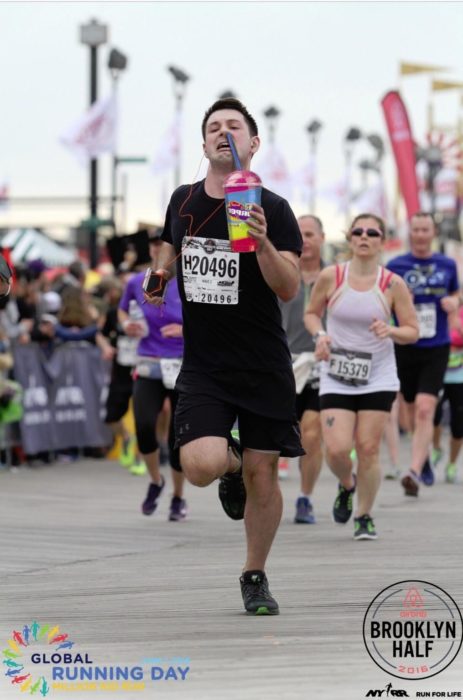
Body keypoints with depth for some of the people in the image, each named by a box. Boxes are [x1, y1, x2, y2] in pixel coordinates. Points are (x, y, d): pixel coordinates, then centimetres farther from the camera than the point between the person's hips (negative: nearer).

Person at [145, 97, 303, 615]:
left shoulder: (273, 209, -6)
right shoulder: (183, 201, 6)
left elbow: (289, 290, -14)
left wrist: (263, 242, -30)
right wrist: (158, 278, 4)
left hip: (263, 365, -1)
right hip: (202, 365, 2)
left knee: (262, 475, 2)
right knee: (201, 466, -19)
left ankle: (255, 577, 23)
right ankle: (230, 463, 18)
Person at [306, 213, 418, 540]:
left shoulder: (393, 285, -6)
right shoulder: (331, 277, -4)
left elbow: (413, 331, 1)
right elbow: (312, 313, 11)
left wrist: (390, 331, -20)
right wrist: (320, 335, -9)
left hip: (378, 379, 0)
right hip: (336, 377, 0)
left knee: (369, 449, -2)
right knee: (337, 449, -11)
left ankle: (365, 517, 16)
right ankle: (347, 485, 25)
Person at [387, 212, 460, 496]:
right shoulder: (395, 266, 1)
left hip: (436, 349, -1)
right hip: (405, 347, 1)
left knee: (425, 410, -16)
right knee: (414, 410, 13)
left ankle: (415, 472, -23)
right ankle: (425, 457, 39)